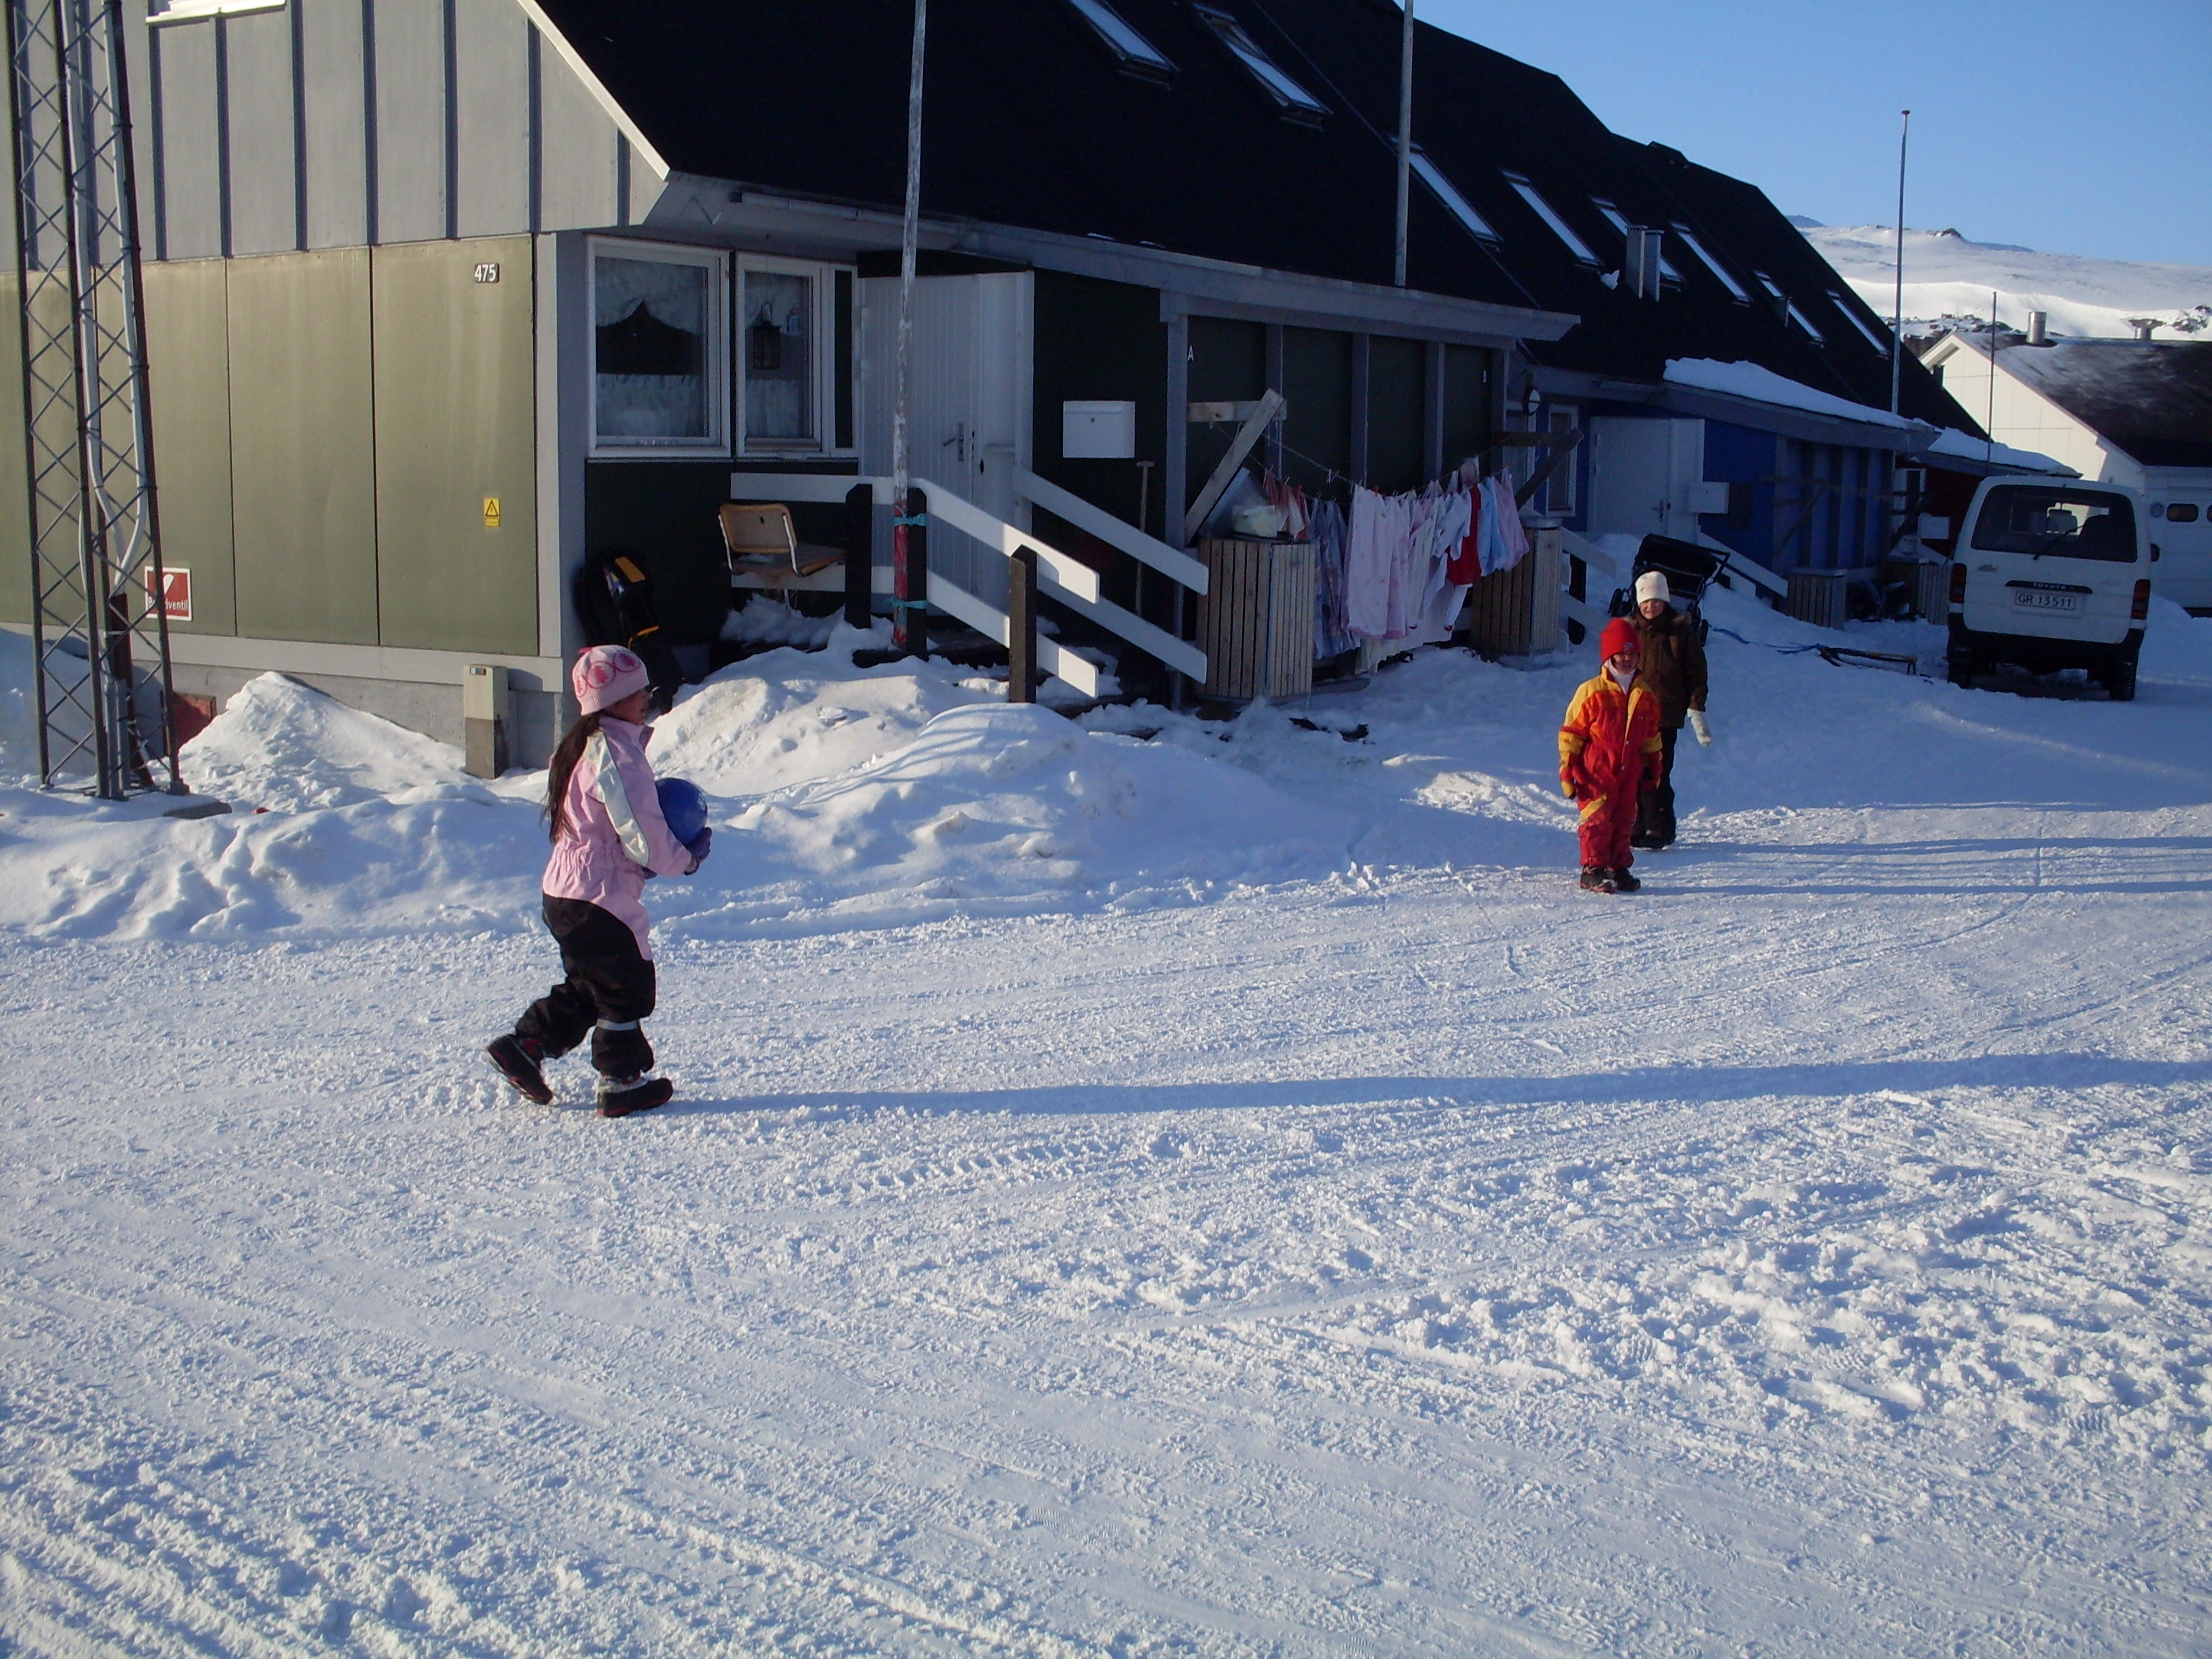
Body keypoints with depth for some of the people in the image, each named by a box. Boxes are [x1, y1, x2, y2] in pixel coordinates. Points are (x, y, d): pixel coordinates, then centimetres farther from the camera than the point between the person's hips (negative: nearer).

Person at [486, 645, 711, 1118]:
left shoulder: (579, 745, 12)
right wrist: (686, 859, -4)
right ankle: (622, 1082, 12)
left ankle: (523, 1045, 23)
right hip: (601, 899, -9)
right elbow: (641, 832, -20)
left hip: (564, 891, 9)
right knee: (627, 987, 4)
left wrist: (650, 857, 9)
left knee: (587, 985, 22)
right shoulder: (616, 751, -19)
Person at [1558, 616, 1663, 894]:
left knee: (1624, 821, 9)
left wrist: (1653, 767, 21)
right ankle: (1593, 871, 0)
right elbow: (1570, 733, -5)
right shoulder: (1591, 692, -7)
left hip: (1629, 773, 5)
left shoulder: (1645, 696, 10)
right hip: (1596, 771, -5)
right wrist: (1567, 771, -7)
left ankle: (1619, 869, 18)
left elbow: (1651, 737, 21)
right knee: (1598, 819, -6)